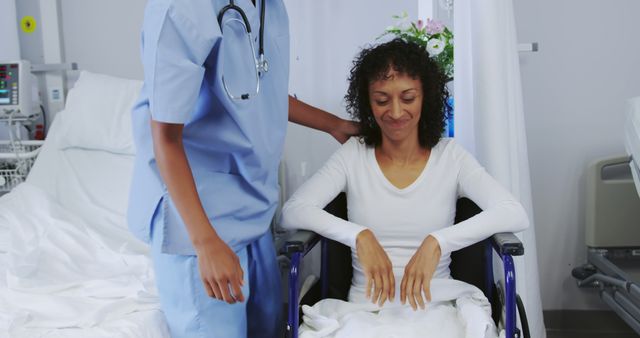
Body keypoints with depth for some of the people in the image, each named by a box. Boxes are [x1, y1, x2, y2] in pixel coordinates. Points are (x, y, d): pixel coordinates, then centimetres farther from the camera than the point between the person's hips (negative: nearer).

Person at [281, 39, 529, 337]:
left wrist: (436, 242, -23)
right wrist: (359, 235, -20)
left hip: (434, 305, 1)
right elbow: (292, 212, -7)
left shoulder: (451, 156, 2)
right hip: (366, 306, -1)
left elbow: (515, 215, -11)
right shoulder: (353, 155, 4)